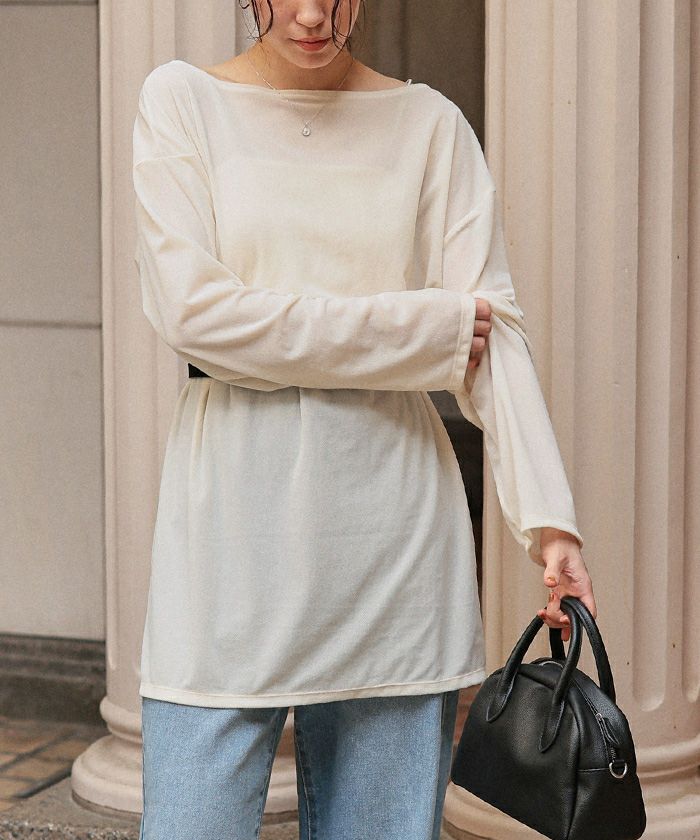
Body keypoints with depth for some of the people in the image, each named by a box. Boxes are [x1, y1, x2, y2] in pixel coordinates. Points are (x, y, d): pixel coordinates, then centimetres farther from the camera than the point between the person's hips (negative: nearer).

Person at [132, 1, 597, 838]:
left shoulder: (431, 124, 7)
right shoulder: (181, 101, 4)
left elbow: (494, 333, 0)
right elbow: (192, 307, -9)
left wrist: (549, 517, -13)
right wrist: (420, 331, -8)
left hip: (391, 512, 2)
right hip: (237, 509, -1)